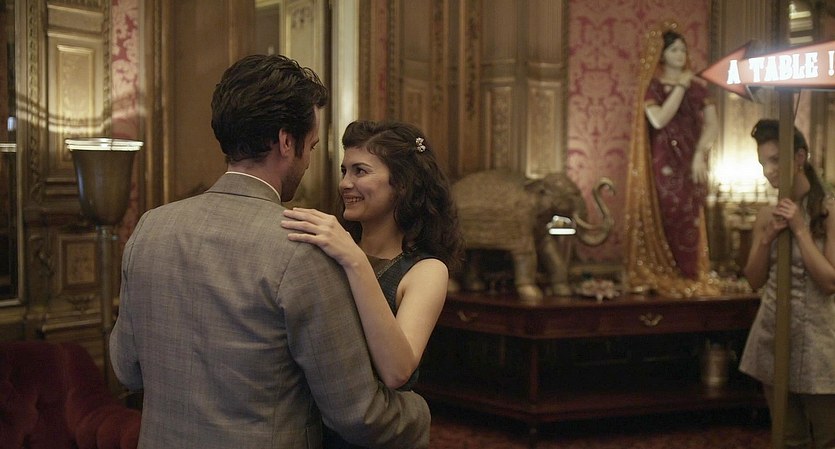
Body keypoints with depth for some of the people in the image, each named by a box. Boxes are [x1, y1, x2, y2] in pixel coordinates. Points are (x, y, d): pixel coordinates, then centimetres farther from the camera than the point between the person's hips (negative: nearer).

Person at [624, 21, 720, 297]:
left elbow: (712, 124, 3)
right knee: (665, 217, -6)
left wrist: (700, 155, -11)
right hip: (663, 162, -3)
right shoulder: (651, 86, 0)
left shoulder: (697, 86, 9)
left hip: (692, 161, 3)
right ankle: (661, 279, -1)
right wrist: (680, 88, -12)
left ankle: (689, 279, 7)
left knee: (689, 219, 2)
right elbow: (658, 120, -16)